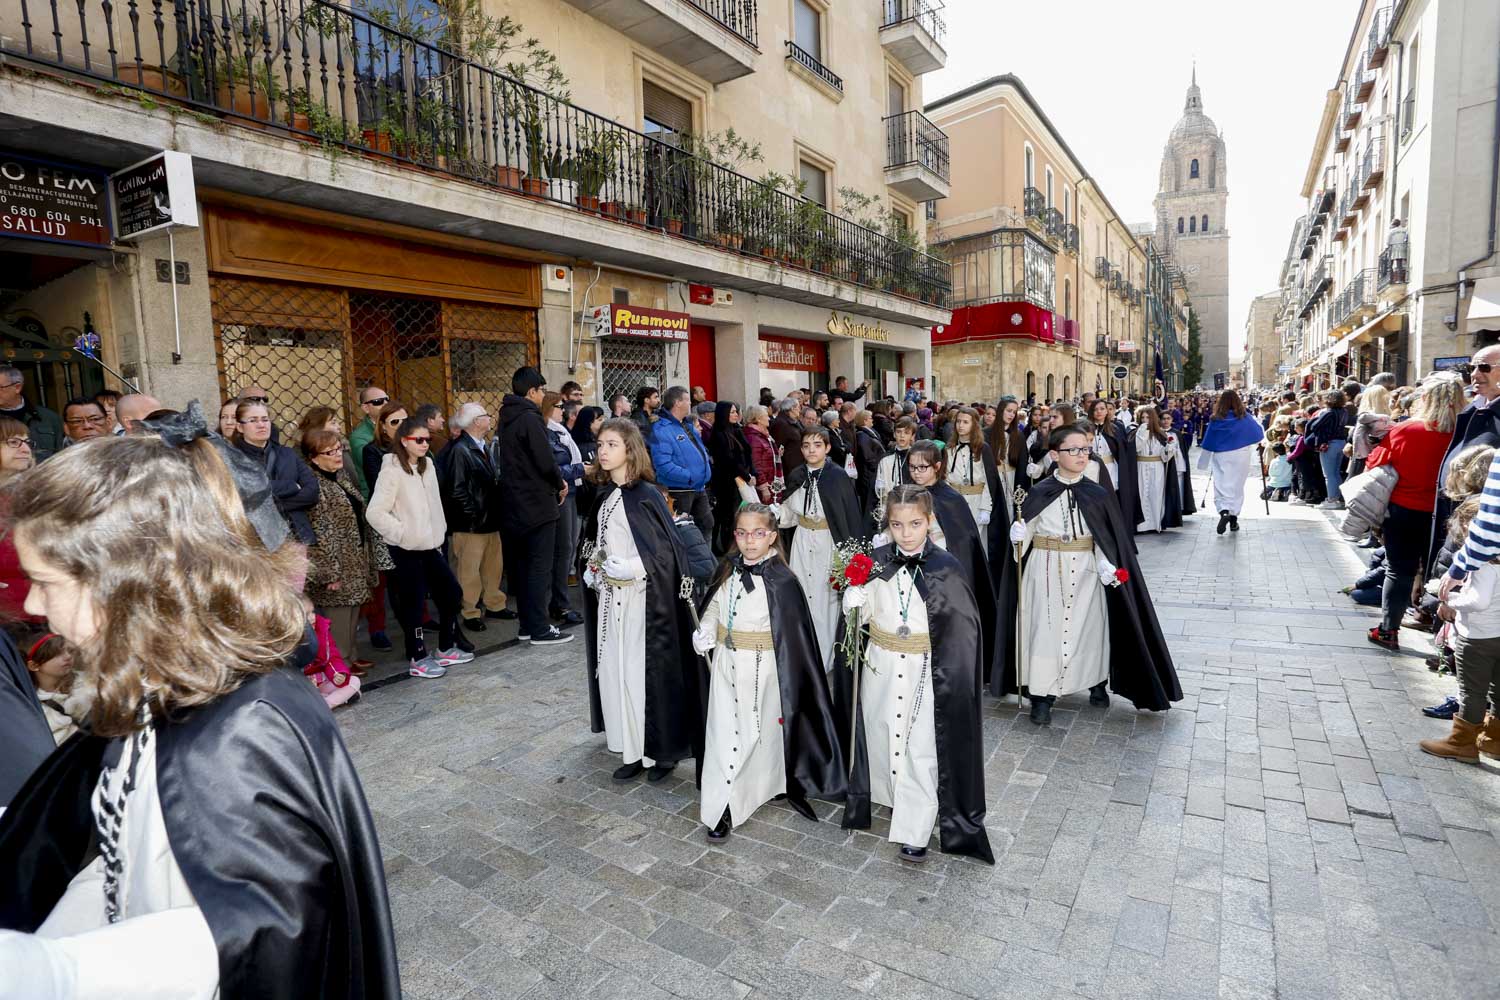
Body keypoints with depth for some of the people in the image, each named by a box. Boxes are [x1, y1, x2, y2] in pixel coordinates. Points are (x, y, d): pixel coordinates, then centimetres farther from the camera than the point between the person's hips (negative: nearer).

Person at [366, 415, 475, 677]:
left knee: (452, 593, 12)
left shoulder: (428, 466, 8)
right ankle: (417, 659, 16)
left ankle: (447, 648, 27)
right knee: (414, 603, 2)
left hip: (430, 547, 7)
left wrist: (439, 533, 9)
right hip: (405, 551, -7)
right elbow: (375, 513, -18)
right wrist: (404, 533, -14)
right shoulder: (392, 470, -14)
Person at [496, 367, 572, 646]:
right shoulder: (530, 419, -15)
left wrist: (554, 482, 10)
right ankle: (540, 630, 1)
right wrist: (560, 484, -1)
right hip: (537, 503, -9)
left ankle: (527, 625, 21)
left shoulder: (506, 419, 12)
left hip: (515, 503, 9)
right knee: (539, 568, -3)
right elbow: (546, 461, -20)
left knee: (522, 567, 13)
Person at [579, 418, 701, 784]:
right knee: (614, 670, 9)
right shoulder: (605, 495, 9)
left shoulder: (646, 494, -12)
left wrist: (628, 568, -17)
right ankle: (632, 750, 22)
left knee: (644, 671, -1)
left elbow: (667, 551, -14)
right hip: (610, 597, 7)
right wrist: (593, 568, 5)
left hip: (642, 597, -7)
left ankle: (661, 749, 16)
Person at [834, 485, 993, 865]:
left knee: (921, 748, 3)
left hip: (924, 672, -3)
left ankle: (915, 831, 16)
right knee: (881, 735, 17)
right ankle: (894, 795, 43)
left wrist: (951, 675, -9)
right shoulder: (876, 562, -4)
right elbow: (861, 616, 7)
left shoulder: (944, 567, -12)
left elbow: (961, 627, -7)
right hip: (879, 667, 3)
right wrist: (852, 602, -15)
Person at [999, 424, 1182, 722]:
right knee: (1046, 629, 0)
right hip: (1046, 570, -1)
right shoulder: (1039, 493, -5)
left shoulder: (1097, 494, -1)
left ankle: (1096, 682, 33)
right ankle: (1042, 695, 9)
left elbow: (1108, 537, 2)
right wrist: (1018, 534, -21)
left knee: (1089, 626, 10)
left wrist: (1106, 565, -14)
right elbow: (1025, 532, 1)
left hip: (1086, 571, 2)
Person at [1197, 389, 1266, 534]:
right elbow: (1260, 434, 12)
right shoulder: (1245, 417, -3)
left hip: (1220, 458, -1)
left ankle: (1224, 511, -25)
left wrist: (1203, 462, 8)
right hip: (1240, 458, 1)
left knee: (1221, 485, -1)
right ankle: (1233, 518, 14)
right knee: (1237, 486, 10)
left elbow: (1207, 443, -1)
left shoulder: (1216, 419, -5)